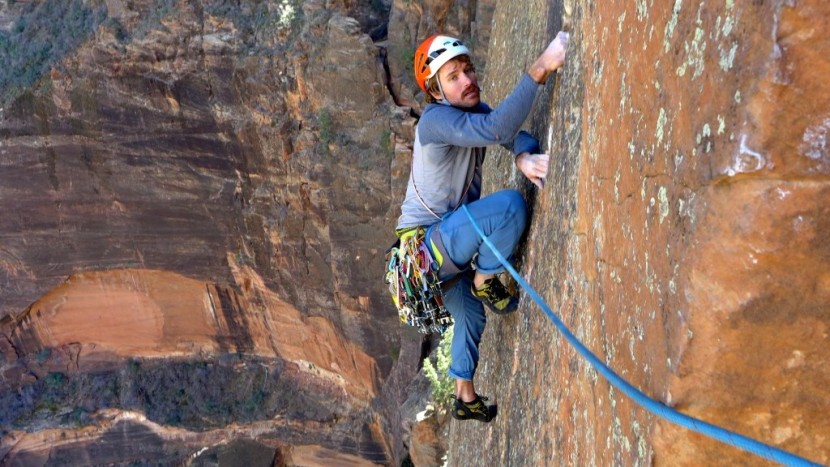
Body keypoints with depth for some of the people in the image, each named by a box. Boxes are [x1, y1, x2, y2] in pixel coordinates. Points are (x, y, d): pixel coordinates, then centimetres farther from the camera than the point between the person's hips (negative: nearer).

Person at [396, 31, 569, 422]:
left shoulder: (472, 109, 3)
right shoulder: (436, 119, -24)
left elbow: (512, 130, -12)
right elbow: (497, 129, -41)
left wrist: (524, 156, -36)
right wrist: (540, 69, -46)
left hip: (444, 241, 9)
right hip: (425, 242, -9)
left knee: (471, 315, 26)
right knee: (509, 204, -28)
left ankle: (465, 399, 46)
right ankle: (486, 283, -4)